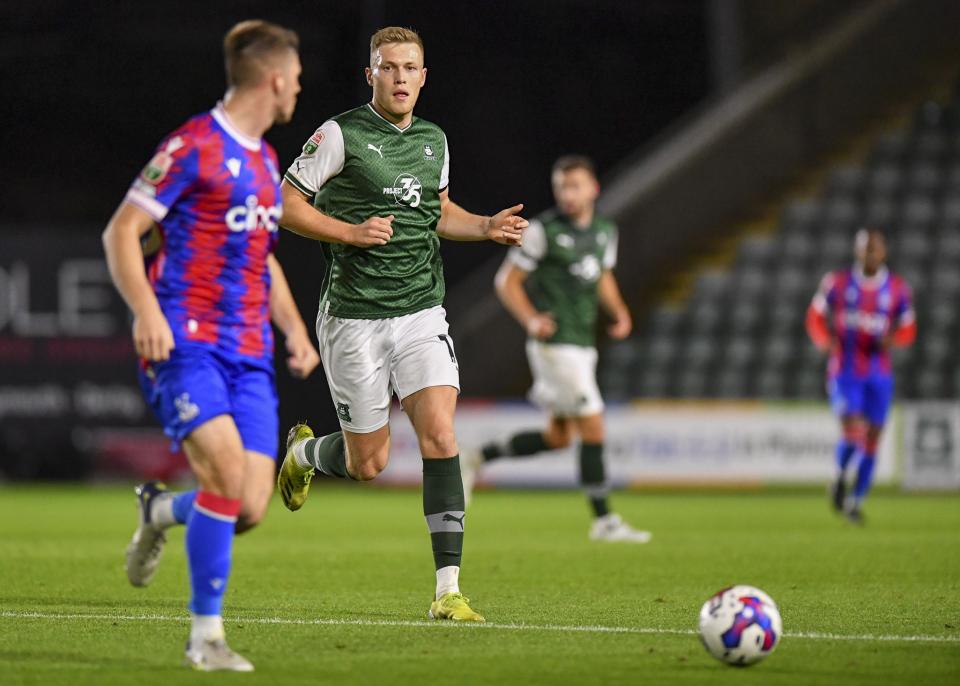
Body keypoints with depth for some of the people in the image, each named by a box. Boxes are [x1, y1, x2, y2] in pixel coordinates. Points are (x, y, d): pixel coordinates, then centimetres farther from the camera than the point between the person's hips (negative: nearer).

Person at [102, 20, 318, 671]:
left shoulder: (266, 160, 18)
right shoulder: (194, 146, -7)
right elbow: (120, 232, -8)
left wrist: (295, 328, 17)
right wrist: (147, 313, -21)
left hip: (249, 354, 7)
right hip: (186, 342, -7)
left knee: (250, 508, -5)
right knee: (228, 473, -23)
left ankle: (160, 510, 28)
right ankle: (206, 635, -11)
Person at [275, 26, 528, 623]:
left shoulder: (433, 141, 10)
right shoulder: (341, 134, -7)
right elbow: (286, 203, -5)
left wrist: (487, 227, 7)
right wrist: (351, 232, -17)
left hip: (422, 312, 4)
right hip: (355, 319, -4)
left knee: (440, 435, -15)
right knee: (369, 463, 2)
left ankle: (448, 589, -14)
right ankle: (304, 452, 39)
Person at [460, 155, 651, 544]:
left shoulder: (605, 231, 8)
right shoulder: (543, 230, -11)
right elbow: (507, 280, -7)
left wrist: (619, 312, 6)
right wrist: (531, 320, -22)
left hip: (582, 345, 8)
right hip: (555, 345, -8)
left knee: (559, 437, 12)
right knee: (593, 428, -11)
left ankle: (479, 459, 25)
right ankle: (604, 521, -5)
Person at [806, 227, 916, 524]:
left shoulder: (897, 288, 0)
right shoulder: (837, 282, -3)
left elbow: (907, 329, 9)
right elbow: (815, 316, 6)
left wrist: (893, 338, -14)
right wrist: (825, 339, -15)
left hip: (879, 375, 2)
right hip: (845, 373, -2)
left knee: (871, 441, 3)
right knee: (852, 434, -19)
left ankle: (855, 502, 20)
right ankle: (841, 475, 12)